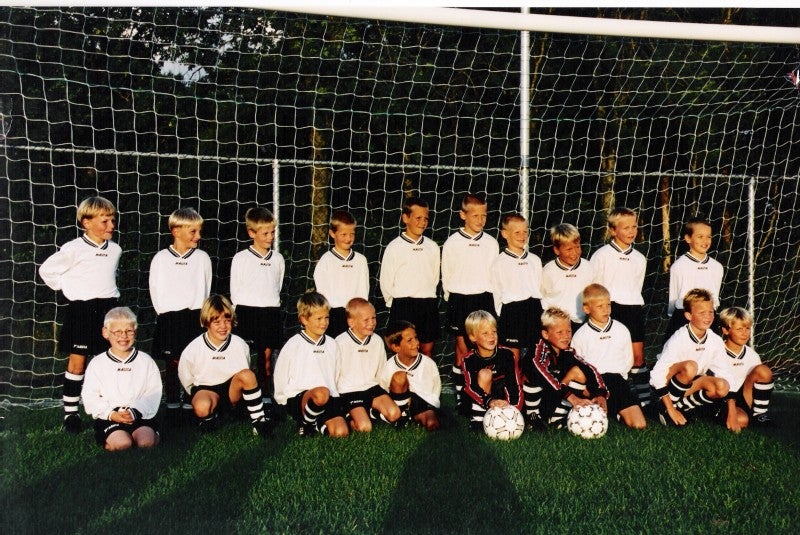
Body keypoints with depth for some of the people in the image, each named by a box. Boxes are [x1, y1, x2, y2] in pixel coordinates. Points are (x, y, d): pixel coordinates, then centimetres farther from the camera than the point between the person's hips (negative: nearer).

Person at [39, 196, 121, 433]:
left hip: (108, 309, 5)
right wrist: (70, 290, -1)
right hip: (81, 309, -4)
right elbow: (46, 270, -3)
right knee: (77, 361, 0)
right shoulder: (74, 249, -8)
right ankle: (70, 412, 9)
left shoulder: (115, 249, 8)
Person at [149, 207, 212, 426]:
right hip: (168, 318, -1)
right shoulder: (161, 258, 3)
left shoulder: (202, 258, 6)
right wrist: (165, 314, -3)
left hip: (194, 317, 1)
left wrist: (196, 313, -1)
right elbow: (156, 291, 4)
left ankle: (190, 408, 11)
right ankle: (172, 408, 14)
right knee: (171, 365, 4)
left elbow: (204, 291, 7)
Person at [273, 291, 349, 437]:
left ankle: (318, 424, 10)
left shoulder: (331, 344, 12)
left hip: (327, 398, 4)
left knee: (341, 432, -22)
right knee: (321, 393, -38)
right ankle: (307, 424, -9)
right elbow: (280, 377, 3)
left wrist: (334, 396, 11)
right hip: (296, 398, -4)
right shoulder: (294, 344, -2)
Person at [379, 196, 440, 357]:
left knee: (427, 349, 8)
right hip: (403, 306, -4)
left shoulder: (432, 246, 8)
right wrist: (395, 304, 4)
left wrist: (428, 299, 12)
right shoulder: (395, 247, -4)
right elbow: (385, 280, -1)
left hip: (428, 304, 4)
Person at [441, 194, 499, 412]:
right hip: (459, 299, -2)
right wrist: (452, 300, 3)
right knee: (462, 349, -2)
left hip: (484, 298, 2)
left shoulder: (491, 243, 6)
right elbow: (446, 275, 4)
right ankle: (460, 394, 5)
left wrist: (493, 301, 6)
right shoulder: (452, 243, -1)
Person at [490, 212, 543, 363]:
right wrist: (503, 315, -1)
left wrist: (538, 309, 9)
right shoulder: (500, 262, -2)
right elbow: (497, 293, 1)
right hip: (511, 309, -4)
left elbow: (540, 287, 15)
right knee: (513, 353, 1)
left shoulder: (534, 260, 11)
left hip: (534, 308, 4)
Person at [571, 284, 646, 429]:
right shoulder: (581, 335, 2)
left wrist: (616, 376, 2)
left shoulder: (621, 330, 9)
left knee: (640, 424, -15)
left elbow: (628, 360, 15)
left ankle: (618, 412, 13)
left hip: (617, 378, 2)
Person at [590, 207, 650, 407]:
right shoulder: (601, 255, -4)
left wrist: (635, 306, 11)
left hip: (634, 309, 4)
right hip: (610, 308, -4)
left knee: (638, 356, 4)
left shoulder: (640, 259, 11)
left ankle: (644, 400, 10)